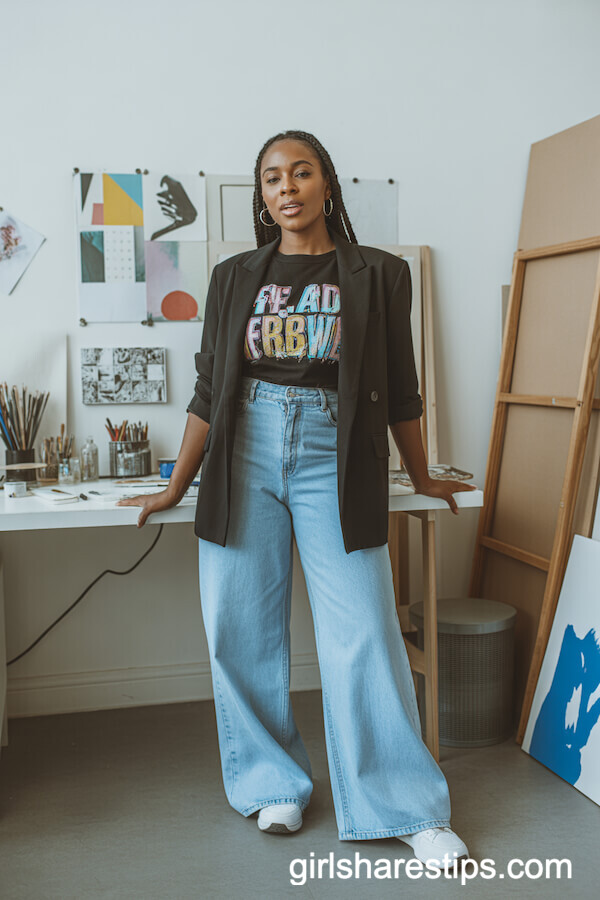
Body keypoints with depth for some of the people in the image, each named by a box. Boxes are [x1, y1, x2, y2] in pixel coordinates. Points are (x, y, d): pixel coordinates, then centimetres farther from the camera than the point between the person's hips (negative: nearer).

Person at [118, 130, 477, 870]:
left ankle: (410, 810, 10)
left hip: (333, 458, -2)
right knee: (244, 630, 4)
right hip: (246, 455, 3)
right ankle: (274, 783, 24)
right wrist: (175, 489, 11)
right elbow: (208, 391, 11)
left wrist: (422, 478, 16)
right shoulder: (234, 278, 10)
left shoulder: (377, 275, 5)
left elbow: (399, 390, 10)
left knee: (361, 634, -4)